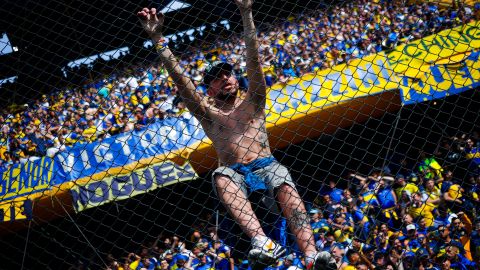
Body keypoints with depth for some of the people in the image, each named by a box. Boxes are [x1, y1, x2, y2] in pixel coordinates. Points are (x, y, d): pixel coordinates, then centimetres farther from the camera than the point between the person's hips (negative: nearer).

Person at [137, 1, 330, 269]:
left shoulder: (252, 103, 19)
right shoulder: (208, 112, 19)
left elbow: (254, 59, 10)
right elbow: (180, 79, 10)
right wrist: (158, 38, 2)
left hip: (266, 166, 1)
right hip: (235, 173, -1)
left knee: (287, 190, -33)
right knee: (222, 176, -37)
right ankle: (262, 242, -58)